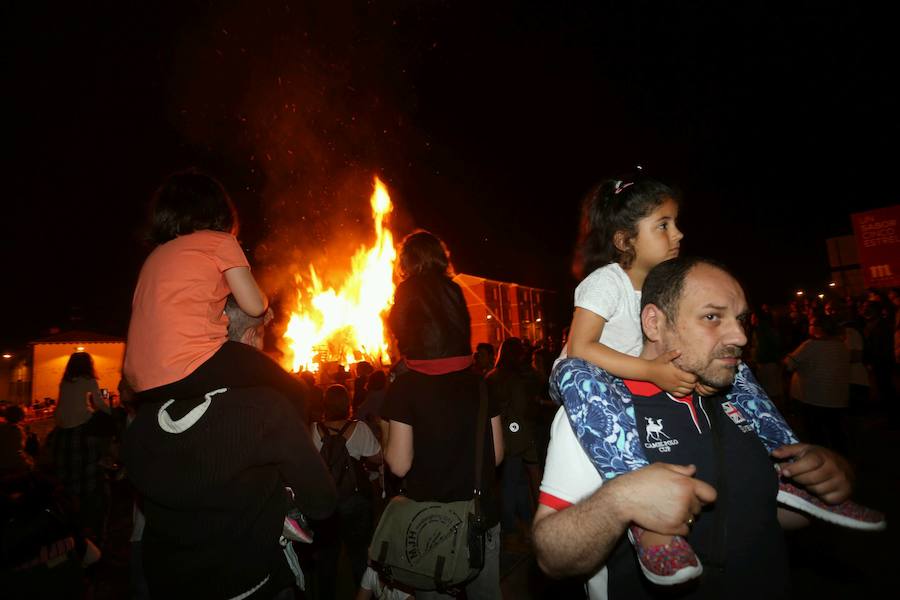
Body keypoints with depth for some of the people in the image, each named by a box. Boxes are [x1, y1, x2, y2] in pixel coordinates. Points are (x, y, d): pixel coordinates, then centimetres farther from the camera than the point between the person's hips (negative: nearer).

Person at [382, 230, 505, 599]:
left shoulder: (404, 386, -15)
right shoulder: (478, 382, -4)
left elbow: (400, 464, -15)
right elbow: (497, 454, 2)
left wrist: (385, 446, 4)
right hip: (483, 517, 4)